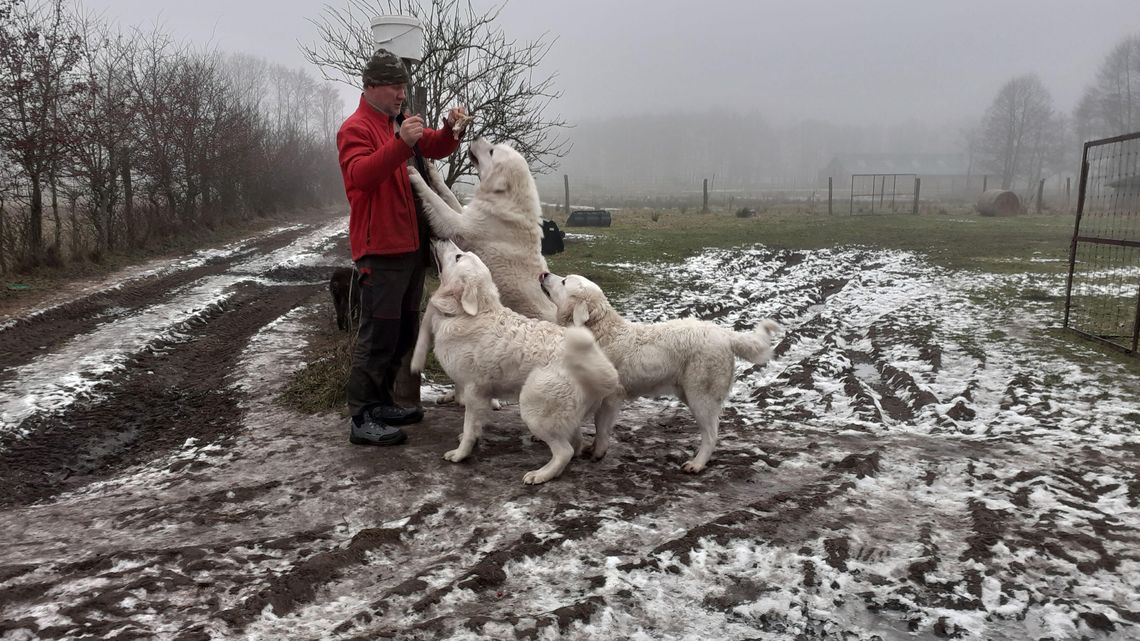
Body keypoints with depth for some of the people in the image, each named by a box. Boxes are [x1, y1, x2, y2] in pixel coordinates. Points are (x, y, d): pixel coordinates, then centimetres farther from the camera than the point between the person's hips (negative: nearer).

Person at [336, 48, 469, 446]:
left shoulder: (401, 123, 19)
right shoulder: (355, 128, -9)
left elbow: (435, 148, 14)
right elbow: (360, 174, -25)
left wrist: (452, 129, -7)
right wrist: (401, 143, -37)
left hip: (411, 245, 10)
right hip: (380, 249, -9)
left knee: (403, 331, 14)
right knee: (378, 333, -10)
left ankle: (382, 403, 24)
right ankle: (361, 419, -5)